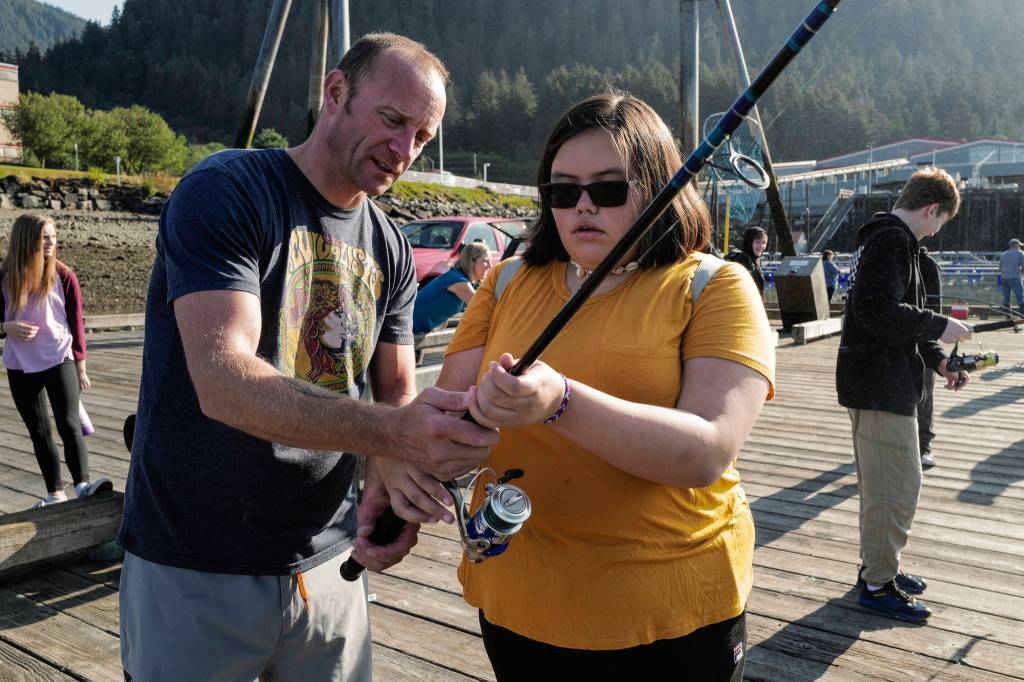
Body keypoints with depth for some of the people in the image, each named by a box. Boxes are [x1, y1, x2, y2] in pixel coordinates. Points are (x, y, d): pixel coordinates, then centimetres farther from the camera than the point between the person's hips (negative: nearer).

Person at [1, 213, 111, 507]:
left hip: (59, 361, -3)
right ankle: (55, 494, 14)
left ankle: (82, 485, -17)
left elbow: (76, 322, 0)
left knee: (69, 425, -15)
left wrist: (81, 366, 1)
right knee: (38, 432, 8)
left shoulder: (63, 276, -4)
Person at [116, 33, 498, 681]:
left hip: (327, 564, 6)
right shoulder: (225, 192, -13)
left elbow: (397, 392, 4)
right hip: (195, 573, -5)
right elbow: (221, 382, -26)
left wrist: (387, 484, -18)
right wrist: (392, 431, -38)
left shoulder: (390, 250, 6)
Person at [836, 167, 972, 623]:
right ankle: (878, 583, 8)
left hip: (879, 383, 11)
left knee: (883, 485, 19)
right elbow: (879, 312, -28)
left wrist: (937, 362, 17)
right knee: (898, 487, -3)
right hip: (881, 386, -11)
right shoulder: (893, 240, -15)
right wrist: (939, 326, -16)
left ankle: (878, 567, 31)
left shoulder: (881, 238, 18)